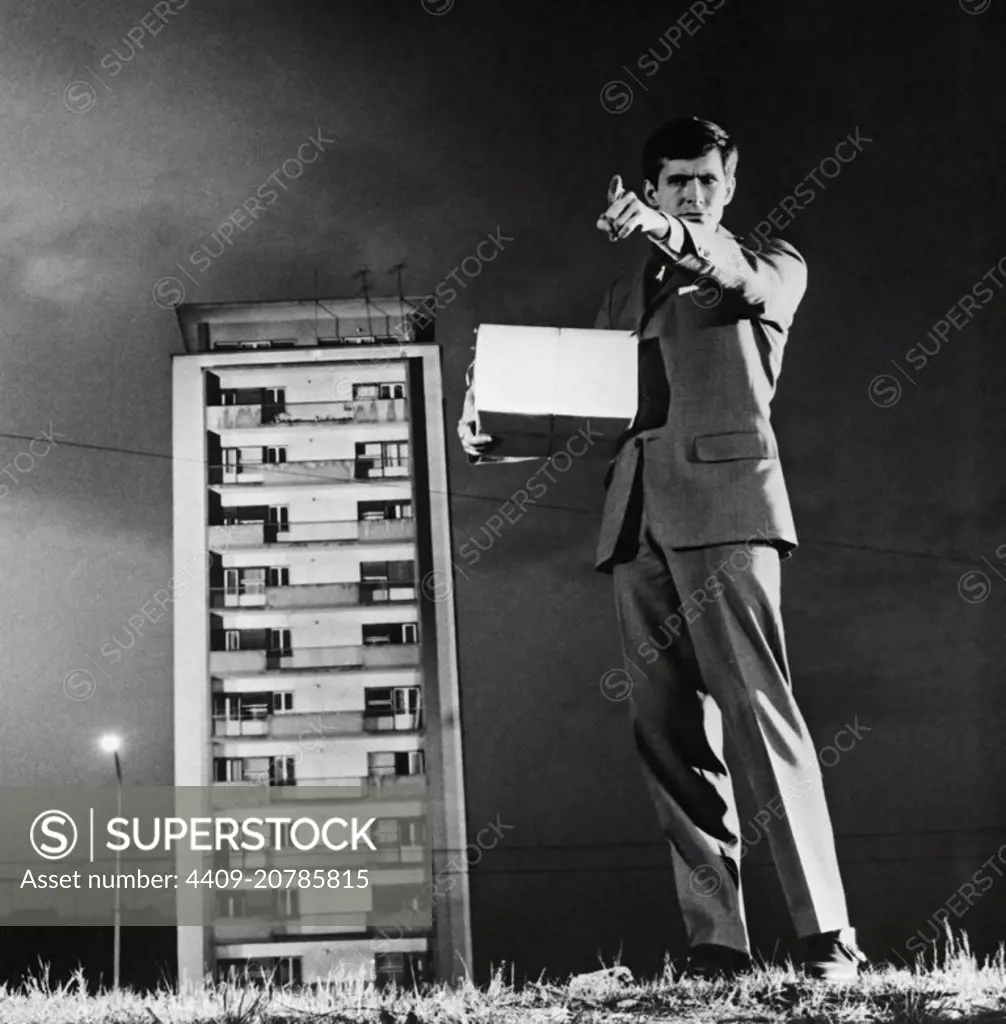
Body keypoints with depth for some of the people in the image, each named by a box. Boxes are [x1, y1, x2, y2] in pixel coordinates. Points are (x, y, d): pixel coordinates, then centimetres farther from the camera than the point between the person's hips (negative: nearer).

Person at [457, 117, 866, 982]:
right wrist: (501, 441, 5)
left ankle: (828, 937, -14)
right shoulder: (624, 298, 26)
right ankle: (716, 943, 2)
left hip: (723, 504, -5)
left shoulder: (771, 265, 14)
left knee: (760, 714, -15)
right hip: (638, 519, 5)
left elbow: (751, 283, -11)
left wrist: (670, 233, -30)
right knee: (669, 737, 0)